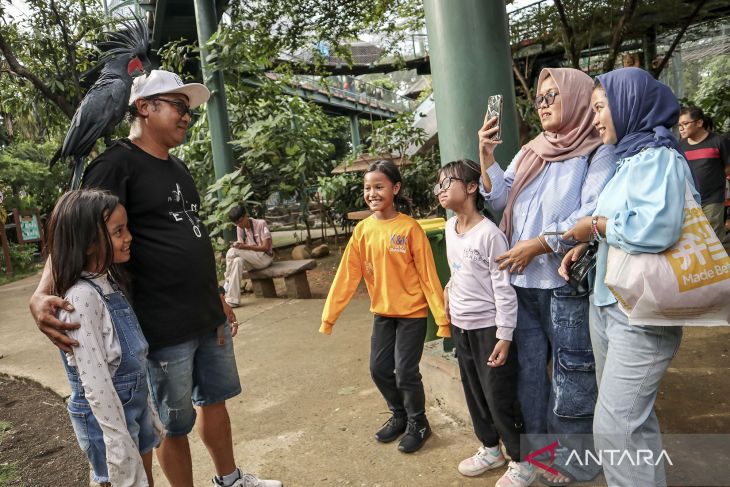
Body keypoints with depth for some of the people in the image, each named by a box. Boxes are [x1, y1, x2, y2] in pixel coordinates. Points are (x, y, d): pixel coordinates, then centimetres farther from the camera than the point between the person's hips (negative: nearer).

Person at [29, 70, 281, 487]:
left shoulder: (177, 167, 13)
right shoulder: (117, 164, -12)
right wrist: (42, 294, -35)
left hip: (209, 319, 8)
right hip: (164, 327, -8)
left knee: (214, 399, 22)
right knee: (175, 424, 9)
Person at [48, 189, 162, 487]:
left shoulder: (107, 284, 1)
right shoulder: (82, 297, -24)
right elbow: (95, 382, -24)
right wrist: (120, 442, -20)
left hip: (134, 404, 8)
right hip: (105, 415, -8)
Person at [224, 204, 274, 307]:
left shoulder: (260, 224, -10)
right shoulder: (239, 228, 6)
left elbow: (266, 247, -15)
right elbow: (242, 247, 5)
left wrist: (245, 246, -25)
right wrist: (238, 245, -19)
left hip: (265, 258, -5)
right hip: (251, 260, 5)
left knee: (232, 251, -23)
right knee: (237, 261, -30)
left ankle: (228, 282, -9)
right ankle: (233, 299, -29)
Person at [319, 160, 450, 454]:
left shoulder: (409, 228, -15)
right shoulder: (363, 230, -2)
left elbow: (428, 274, -13)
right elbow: (347, 275, -3)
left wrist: (442, 316, -15)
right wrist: (329, 315, -5)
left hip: (412, 312, -5)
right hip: (382, 312, 5)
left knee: (405, 373, 0)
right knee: (379, 369, 11)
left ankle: (418, 424, 26)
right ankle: (399, 416, 36)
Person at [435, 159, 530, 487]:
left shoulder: (489, 233, -18)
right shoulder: (450, 227, 5)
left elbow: (504, 289, -17)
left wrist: (504, 336, -17)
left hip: (488, 328, -8)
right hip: (460, 327, 8)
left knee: (500, 399, 3)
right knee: (474, 394, 19)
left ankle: (520, 460, 24)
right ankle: (490, 450, 38)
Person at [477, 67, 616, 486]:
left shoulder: (599, 152, -5)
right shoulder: (530, 151, 14)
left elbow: (593, 213, -16)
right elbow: (499, 198, 10)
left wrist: (539, 244, -17)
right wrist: (486, 156, -3)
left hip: (568, 283, -6)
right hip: (522, 282, 6)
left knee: (571, 372, 6)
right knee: (529, 369, 15)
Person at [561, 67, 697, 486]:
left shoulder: (658, 158, -14)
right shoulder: (629, 158, 13)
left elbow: (656, 227, -32)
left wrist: (595, 226, -17)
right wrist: (586, 245, 5)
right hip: (608, 302, 9)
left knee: (615, 425, -5)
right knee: (631, 416, 20)